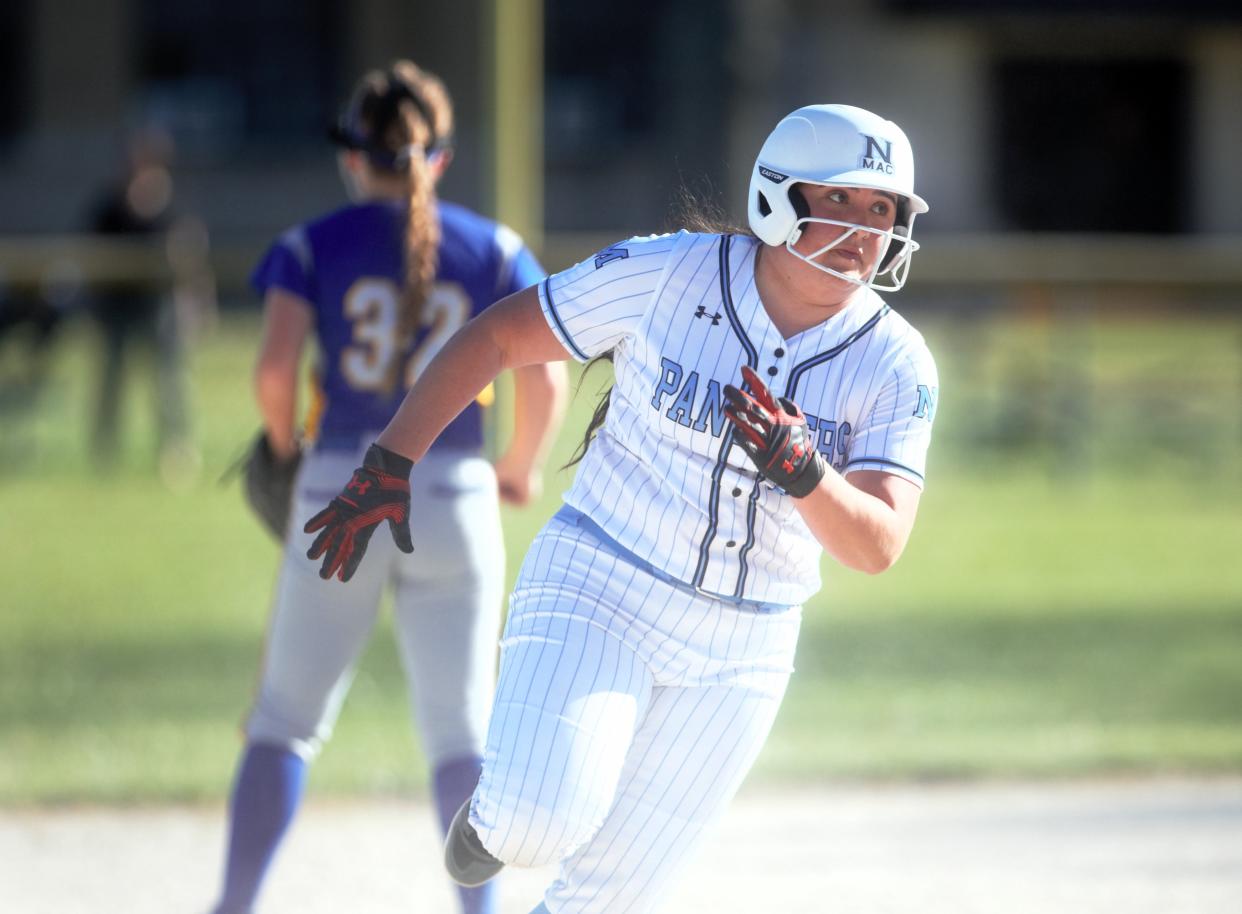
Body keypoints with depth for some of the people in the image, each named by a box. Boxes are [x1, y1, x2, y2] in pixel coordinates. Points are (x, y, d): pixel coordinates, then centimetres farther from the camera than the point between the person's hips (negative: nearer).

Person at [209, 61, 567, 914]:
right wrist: (522, 470, 11)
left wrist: (285, 446, 7)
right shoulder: (493, 250, 3)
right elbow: (544, 378, -5)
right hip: (454, 498, 1)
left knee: (286, 718, 9)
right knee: (462, 732, 5)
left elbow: (275, 369, -12)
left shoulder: (312, 246, 0)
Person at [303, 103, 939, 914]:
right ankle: (502, 811, 13)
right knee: (545, 821, -24)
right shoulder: (664, 276, -14)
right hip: (599, 593, -2)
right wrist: (389, 467, -6)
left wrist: (800, 471, -37)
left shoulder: (896, 368, -9)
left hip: (738, 656, 3)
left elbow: (877, 547, -17)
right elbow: (495, 336, -3)